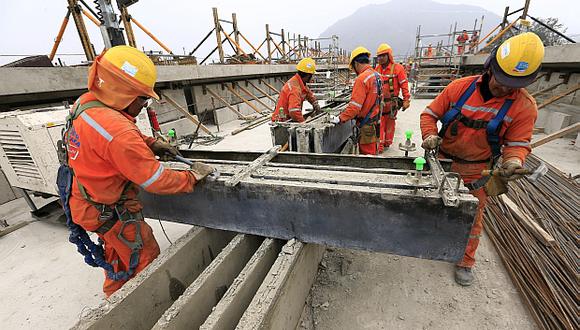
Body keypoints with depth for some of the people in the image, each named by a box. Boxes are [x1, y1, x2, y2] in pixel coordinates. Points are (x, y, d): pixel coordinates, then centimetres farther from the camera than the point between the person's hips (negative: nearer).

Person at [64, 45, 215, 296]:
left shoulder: (85, 104, -5)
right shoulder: (116, 130, -35)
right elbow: (156, 180, -30)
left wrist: (149, 143, -3)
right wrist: (192, 177, -17)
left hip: (88, 201, 9)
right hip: (112, 213, -9)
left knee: (118, 254, 29)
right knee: (146, 261, 10)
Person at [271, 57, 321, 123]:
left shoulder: (300, 83, 7)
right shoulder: (295, 88, -24)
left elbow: (309, 94, 28)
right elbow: (294, 111, -35)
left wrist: (315, 104, 18)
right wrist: (304, 123, -26)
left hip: (288, 118, 9)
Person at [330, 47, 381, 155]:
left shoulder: (362, 78, -19)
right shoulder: (377, 75, 10)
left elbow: (355, 105, -24)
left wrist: (340, 119, -20)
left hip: (367, 125, -9)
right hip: (375, 121, 9)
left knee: (366, 153, 1)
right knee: (372, 152, 19)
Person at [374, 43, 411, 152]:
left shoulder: (397, 68, -6)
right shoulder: (377, 69, 6)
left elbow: (404, 85, -6)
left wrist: (406, 100, -8)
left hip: (392, 102, -3)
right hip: (379, 102, 3)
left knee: (390, 123, 9)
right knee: (380, 124, 0)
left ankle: (387, 143, 23)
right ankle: (379, 146, 3)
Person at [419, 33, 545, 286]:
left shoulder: (524, 107, -11)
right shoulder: (460, 87, -12)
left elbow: (517, 142, -4)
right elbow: (430, 114, -5)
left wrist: (513, 160, -26)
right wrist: (430, 135, -24)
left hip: (476, 172, 0)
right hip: (442, 161, 1)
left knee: (471, 217, 14)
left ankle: (465, 262, 36)